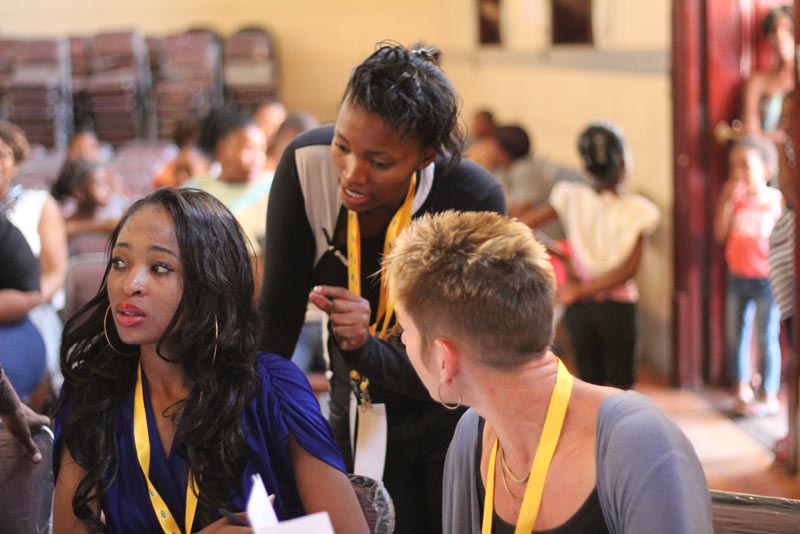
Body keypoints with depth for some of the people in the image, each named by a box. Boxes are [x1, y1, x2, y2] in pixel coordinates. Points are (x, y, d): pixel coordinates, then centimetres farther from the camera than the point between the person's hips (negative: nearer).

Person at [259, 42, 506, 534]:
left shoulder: (474, 201, -28)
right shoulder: (308, 165, -21)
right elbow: (278, 318, -15)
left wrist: (367, 348, -41)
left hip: (451, 420, -2)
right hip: (357, 417, 3)